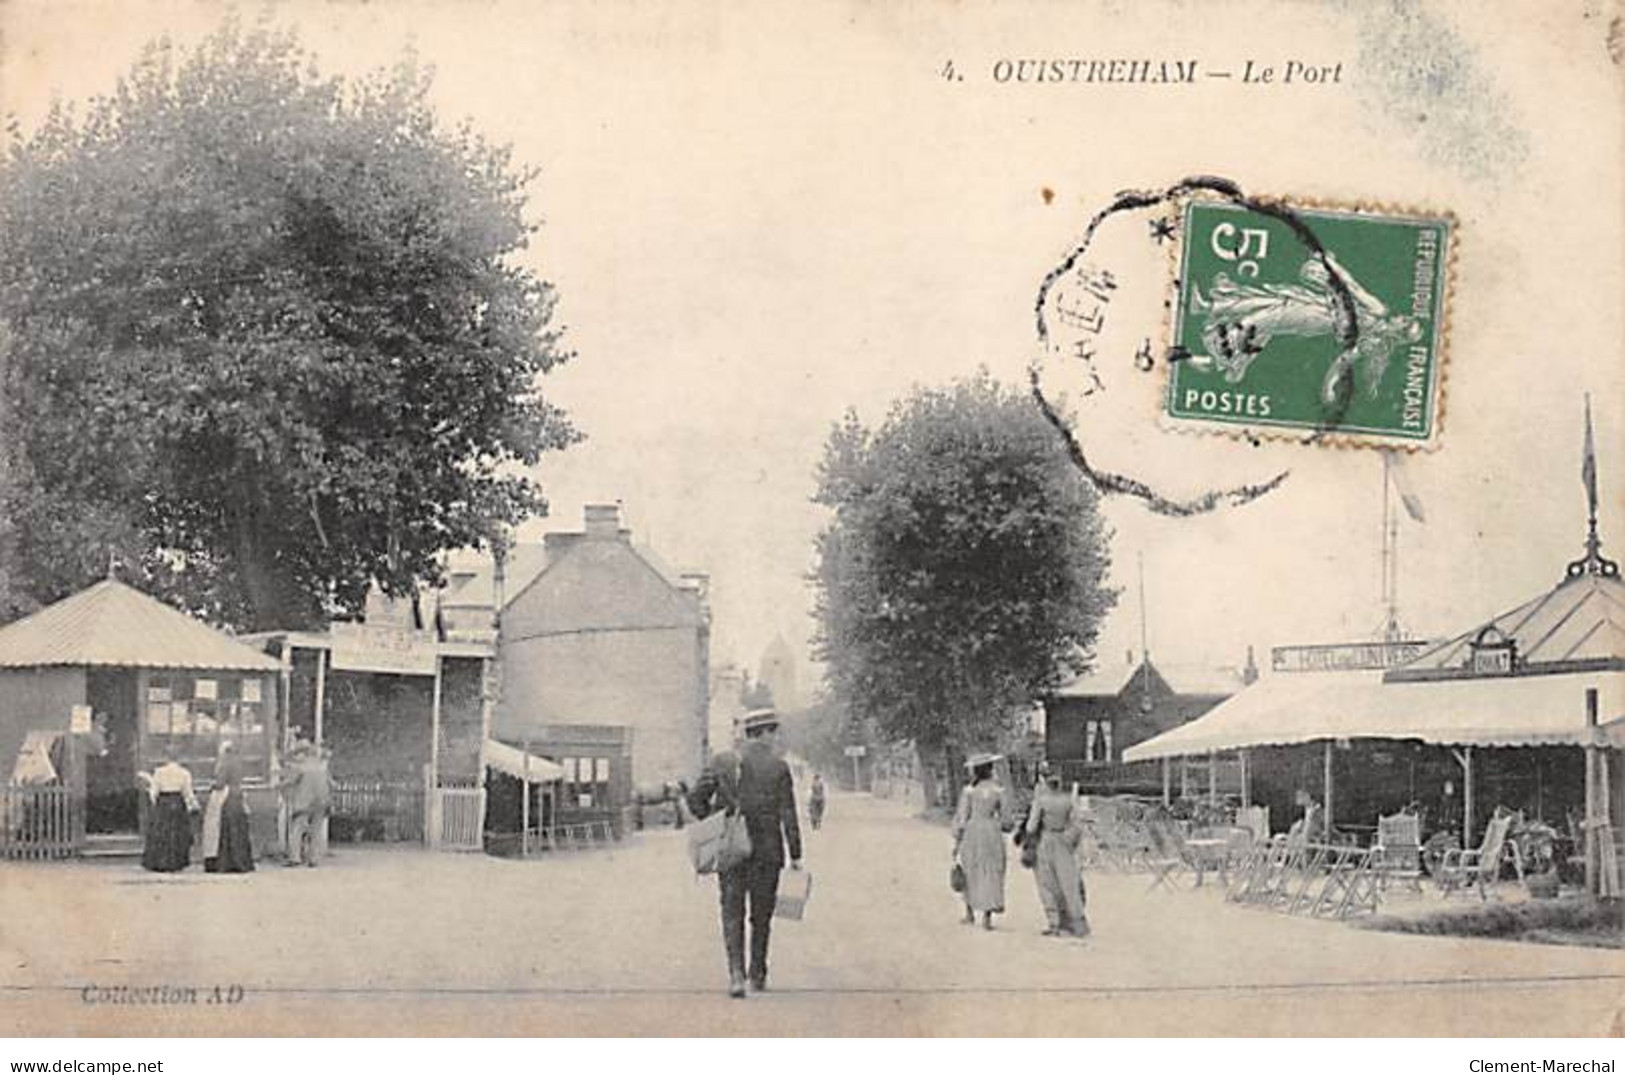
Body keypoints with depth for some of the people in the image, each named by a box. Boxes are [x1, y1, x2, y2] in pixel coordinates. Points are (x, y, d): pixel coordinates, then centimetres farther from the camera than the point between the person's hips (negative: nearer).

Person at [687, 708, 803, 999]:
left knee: (732, 913, 3)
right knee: (761, 915, 12)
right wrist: (795, 855, -2)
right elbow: (788, 815, -7)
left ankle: (736, 974, -13)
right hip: (766, 851, -1)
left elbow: (696, 799, 2)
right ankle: (758, 975, 21)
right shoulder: (778, 768, -5)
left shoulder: (721, 762, 2)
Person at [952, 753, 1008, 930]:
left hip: (971, 832, 0)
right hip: (992, 833, 0)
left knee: (970, 874, 15)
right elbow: (1004, 815, 2)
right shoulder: (998, 790, -2)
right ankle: (987, 917, -2)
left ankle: (970, 914, 21)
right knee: (990, 875, 3)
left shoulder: (969, 790, -5)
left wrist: (956, 841, 0)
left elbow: (962, 816, -5)